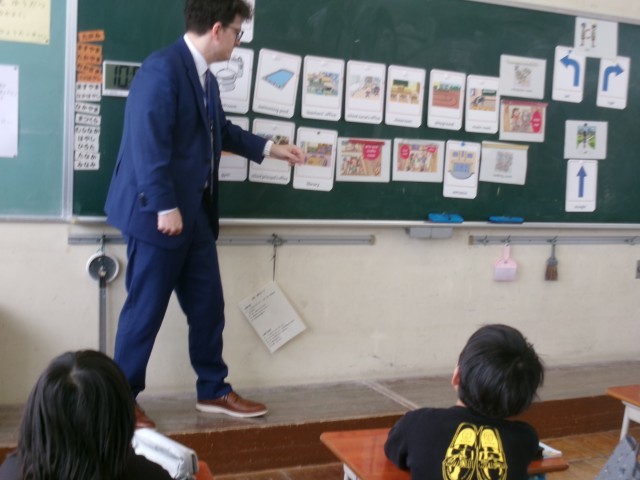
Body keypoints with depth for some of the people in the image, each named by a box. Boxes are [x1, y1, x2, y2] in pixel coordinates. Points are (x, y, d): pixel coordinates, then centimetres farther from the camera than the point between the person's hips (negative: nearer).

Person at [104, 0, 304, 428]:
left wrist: (271, 148, 34)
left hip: (195, 213, 9)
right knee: (146, 311, 0)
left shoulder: (206, 78, 14)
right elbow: (149, 142, -23)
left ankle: (214, 391, 28)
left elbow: (221, 130, 29)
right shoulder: (163, 68, -17)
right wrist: (165, 207, -24)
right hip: (160, 213, -9)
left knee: (208, 306, 14)